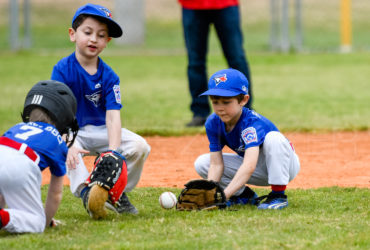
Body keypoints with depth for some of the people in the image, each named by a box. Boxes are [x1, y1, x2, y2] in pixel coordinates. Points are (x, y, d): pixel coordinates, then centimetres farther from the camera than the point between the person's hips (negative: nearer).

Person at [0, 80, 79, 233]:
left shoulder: (17, 127, 39)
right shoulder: (58, 142, 30)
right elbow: (55, 193, 36)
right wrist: (46, 221, 52)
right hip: (21, 166, -4)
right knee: (36, 222, 10)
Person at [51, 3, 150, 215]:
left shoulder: (109, 76, -5)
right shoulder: (62, 70, -13)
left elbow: (113, 116, -16)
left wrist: (113, 150, -35)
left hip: (100, 130, 4)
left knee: (140, 147, -17)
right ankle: (84, 191, -40)